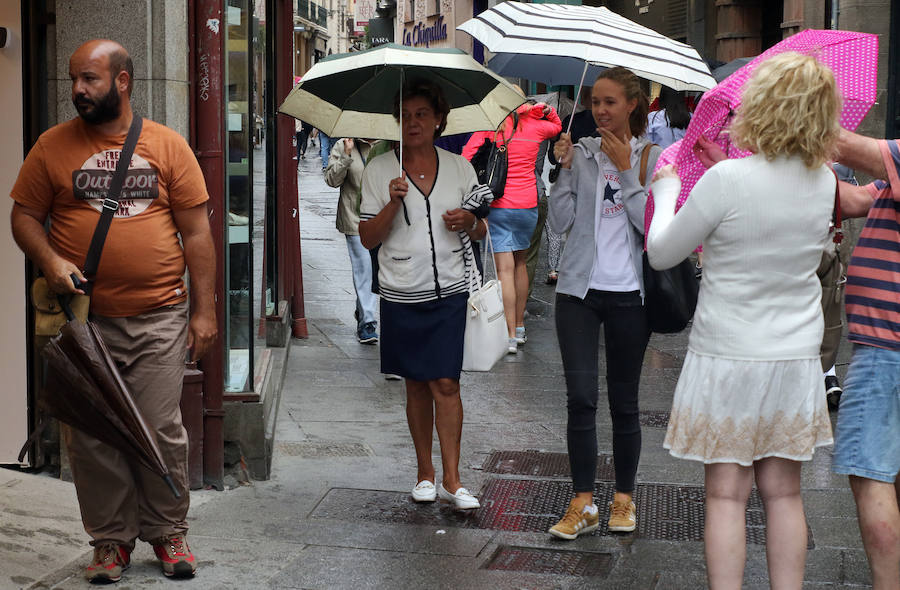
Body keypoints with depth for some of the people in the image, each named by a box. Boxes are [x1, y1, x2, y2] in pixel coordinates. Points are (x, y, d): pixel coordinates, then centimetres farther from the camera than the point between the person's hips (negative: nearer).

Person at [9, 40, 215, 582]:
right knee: (92, 436, 5)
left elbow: (197, 231, 4)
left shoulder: (168, 145, 3)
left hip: (159, 320, -1)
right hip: (85, 319, 1)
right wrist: (50, 260, -13)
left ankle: (168, 532, 20)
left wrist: (205, 309, 0)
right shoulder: (54, 146, 5)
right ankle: (111, 539, 20)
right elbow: (24, 216, 8)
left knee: (162, 431, 2)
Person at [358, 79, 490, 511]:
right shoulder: (379, 171, 3)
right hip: (401, 293, 0)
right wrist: (392, 204, -16)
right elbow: (368, 238, 0)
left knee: (446, 382, -7)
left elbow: (481, 230, 15)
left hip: (449, 290, 0)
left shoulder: (459, 168, 7)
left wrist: (469, 222, -8)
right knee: (416, 384, 9)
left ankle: (452, 479, -1)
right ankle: (424, 472, 21)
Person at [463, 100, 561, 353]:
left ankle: (510, 335, -11)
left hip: (498, 206, -3)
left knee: (504, 269, -6)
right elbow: (556, 126, 27)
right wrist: (545, 109, 12)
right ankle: (520, 326, 26)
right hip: (528, 206, 3)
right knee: (520, 263, 20)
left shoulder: (488, 129, -4)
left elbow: (466, 159, -9)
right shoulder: (534, 126, 4)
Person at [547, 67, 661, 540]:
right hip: (579, 289, 1)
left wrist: (625, 170, -12)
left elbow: (652, 224, -10)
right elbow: (560, 222, 1)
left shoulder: (652, 157, 2)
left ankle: (624, 497, 21)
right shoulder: (580, 153, 6)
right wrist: (564, 169, -8)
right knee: (580, 397, -6)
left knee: (623, 400, 7)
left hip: (628, 292, -1)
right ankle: (583, 504, 1)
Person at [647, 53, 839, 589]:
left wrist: (666, 191, 8)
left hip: (727, 360, -4)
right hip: (796, 360, 5)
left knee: (727, 494, 4)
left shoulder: (727, 181, -19)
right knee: (783, 492, 12)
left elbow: (661, 254, -7)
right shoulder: (823, 181, -2)